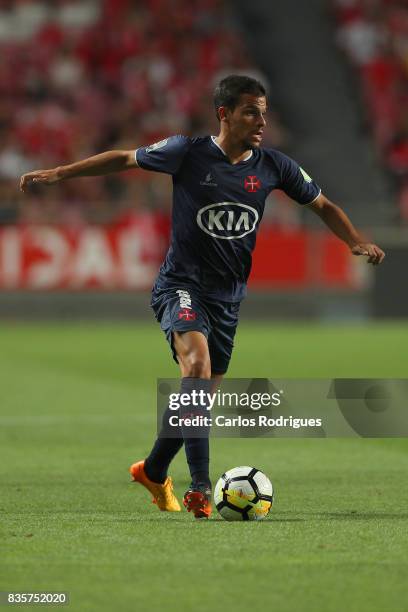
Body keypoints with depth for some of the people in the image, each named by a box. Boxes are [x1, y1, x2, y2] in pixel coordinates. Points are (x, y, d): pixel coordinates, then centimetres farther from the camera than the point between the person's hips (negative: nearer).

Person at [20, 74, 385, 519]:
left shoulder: (272, 166, 0)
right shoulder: (189, 153, -9)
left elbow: (322, 206, 13)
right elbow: (125, 159, 3)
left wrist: (357, 242, -2)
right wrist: (59, 173, 0)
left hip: (228, 297, 5)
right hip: (181, 286, -5)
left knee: (199, 395, 10)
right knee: (198, 363, -30)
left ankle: (153, 471, 37)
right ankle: (199, 490, -33)